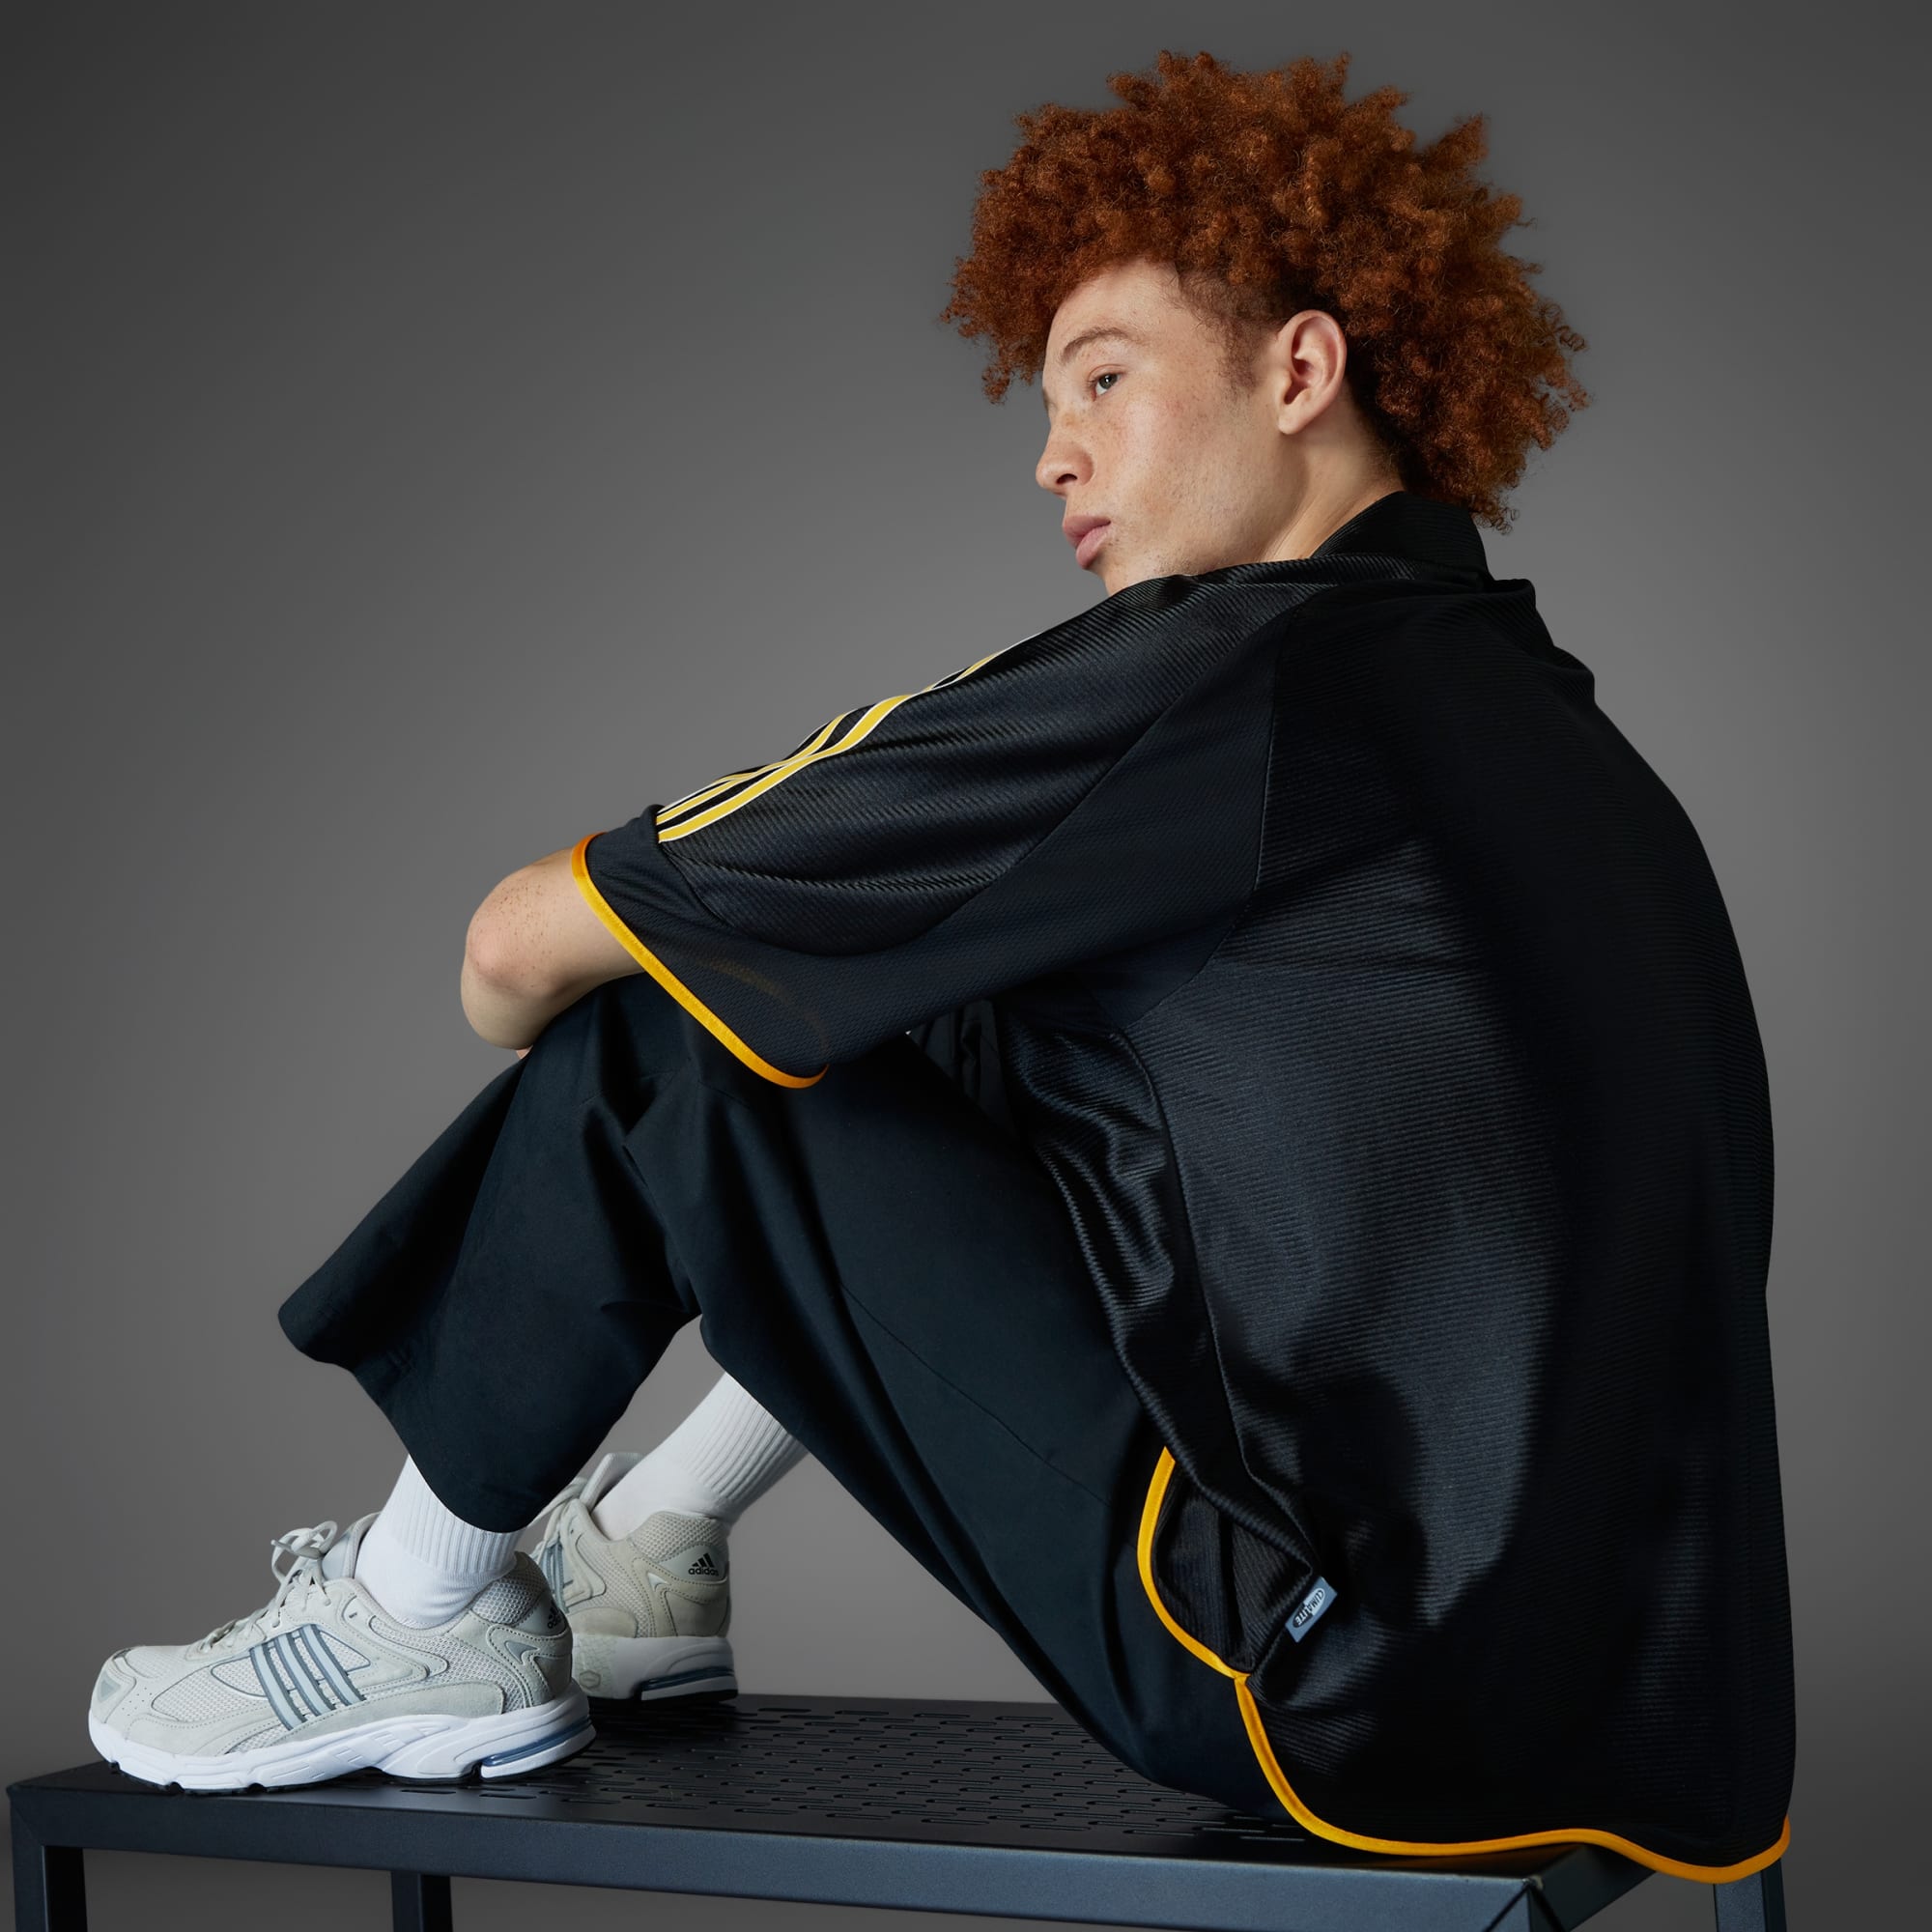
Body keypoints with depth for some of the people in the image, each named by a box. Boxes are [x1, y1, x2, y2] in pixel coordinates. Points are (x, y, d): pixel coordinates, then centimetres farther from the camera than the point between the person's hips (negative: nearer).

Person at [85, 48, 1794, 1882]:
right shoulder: (1561, 735, 11)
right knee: (968, 1031, 21)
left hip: (1353, 1711, -8)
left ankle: (422, 1614, 18)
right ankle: (643, 1553, 31)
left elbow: (521, 946, -8)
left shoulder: (1225, 679, -14)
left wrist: (544, 1014, 16)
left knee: (653, 1051, -3)